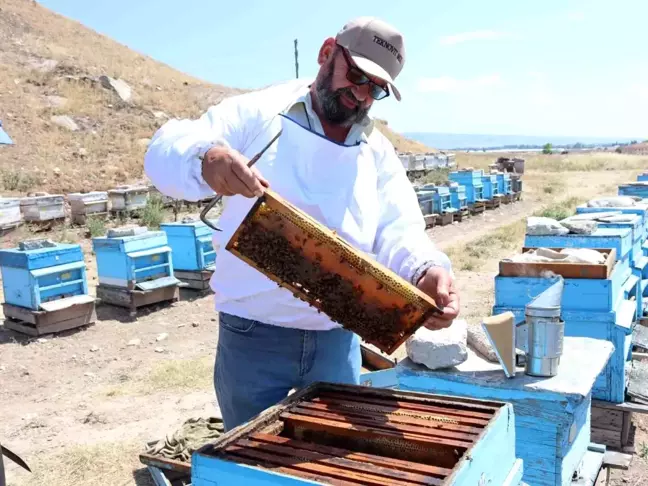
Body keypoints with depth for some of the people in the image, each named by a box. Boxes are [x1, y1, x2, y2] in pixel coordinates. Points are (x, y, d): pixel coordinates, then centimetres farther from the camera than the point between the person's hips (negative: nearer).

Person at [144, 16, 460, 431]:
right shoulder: (257, 114, -4)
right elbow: (164, 151, -14)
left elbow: (397, 232, -3)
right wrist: (206, 159, -38)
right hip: (254, 335, -3)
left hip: (338, 340, 4)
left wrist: (426, 270, -27)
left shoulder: (379, 154, 8)